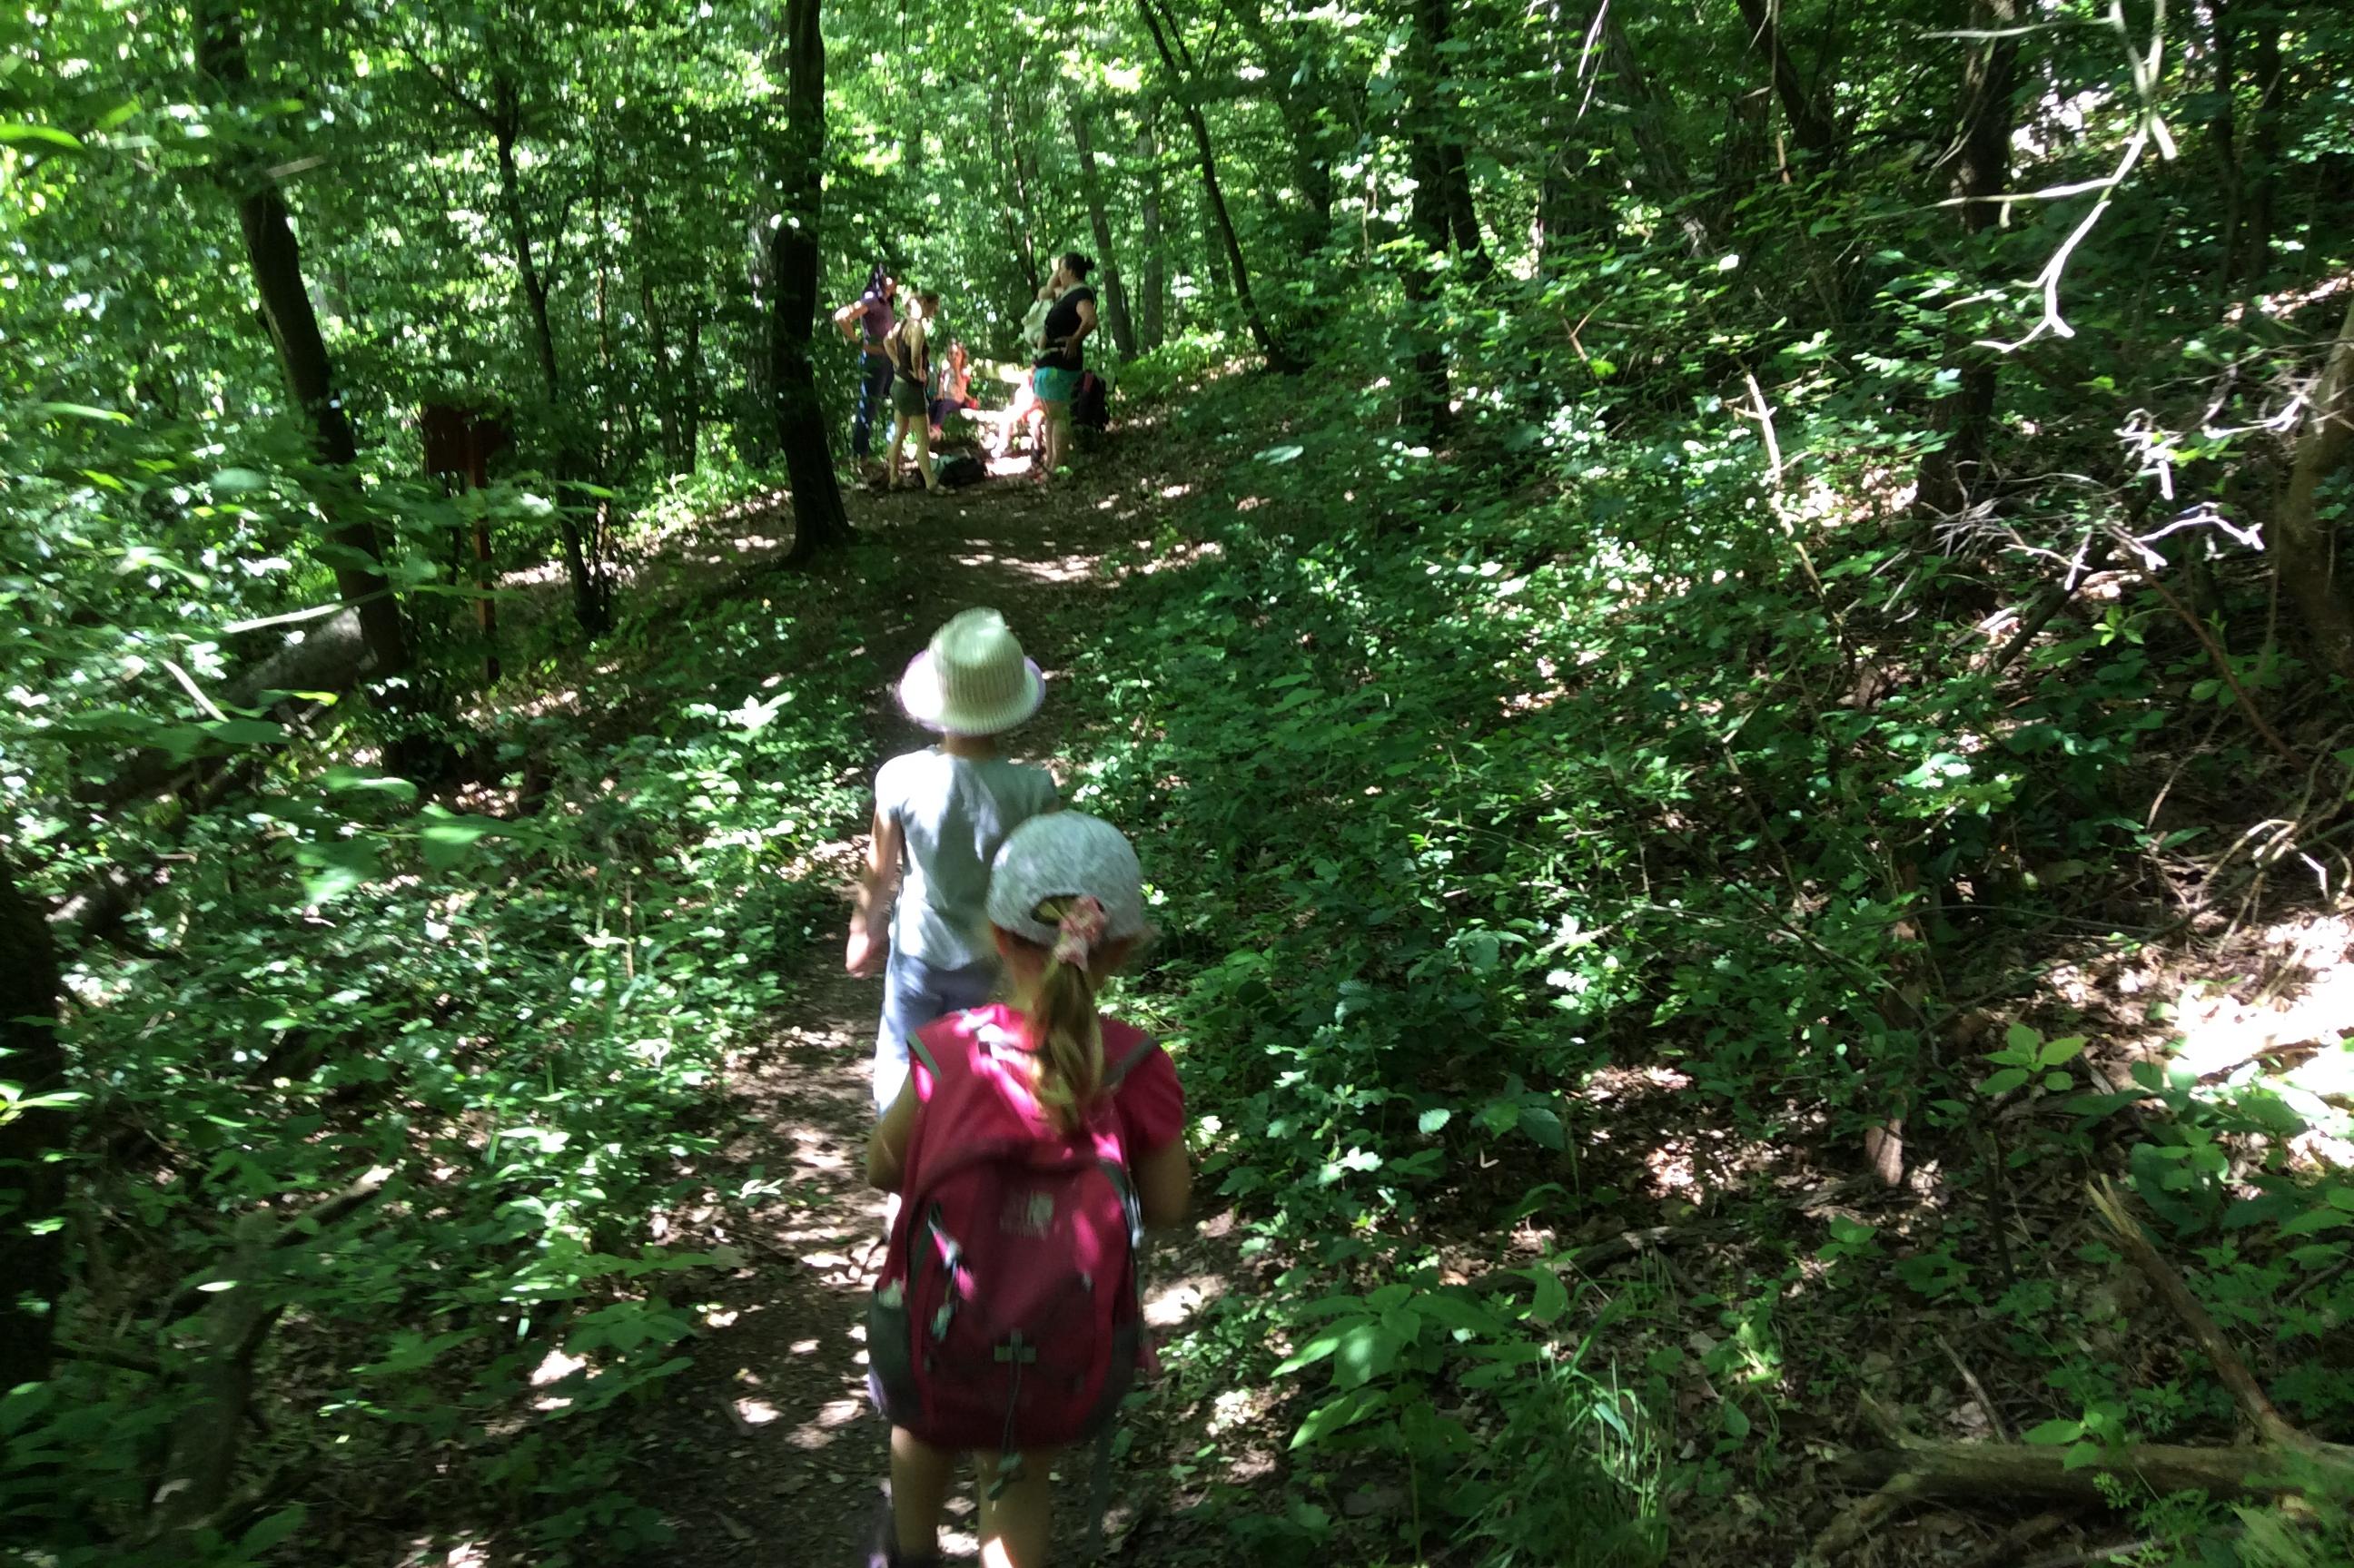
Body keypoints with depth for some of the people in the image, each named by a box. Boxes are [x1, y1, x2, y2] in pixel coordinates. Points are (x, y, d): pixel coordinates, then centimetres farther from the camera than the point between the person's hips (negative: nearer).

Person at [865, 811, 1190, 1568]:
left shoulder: (948, 1053, -21)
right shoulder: (1139, 1073, -20)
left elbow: (882, 1169, -5)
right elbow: (1167, 1207, -6)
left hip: (935, 1356, 1)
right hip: (1069, 1375, 0)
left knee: (929, 1416, 36)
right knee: (1019, 1480, 32)